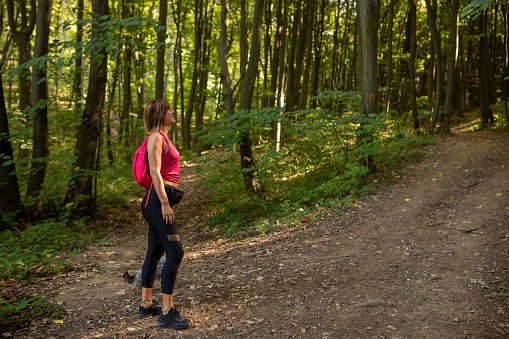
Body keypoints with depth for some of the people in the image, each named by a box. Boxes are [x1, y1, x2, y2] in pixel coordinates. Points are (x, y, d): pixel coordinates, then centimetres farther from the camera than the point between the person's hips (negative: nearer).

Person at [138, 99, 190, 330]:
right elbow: (155, 172, -17)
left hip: (160, 201, 11)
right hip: (157, 200, -11)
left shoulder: (163, 138, 20)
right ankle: (167, 312, -11)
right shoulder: (156, 137, -9)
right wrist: (164, 203, -21)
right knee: (175, 252, -13)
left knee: (155, 253, 14)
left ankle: (146, 305, 23)